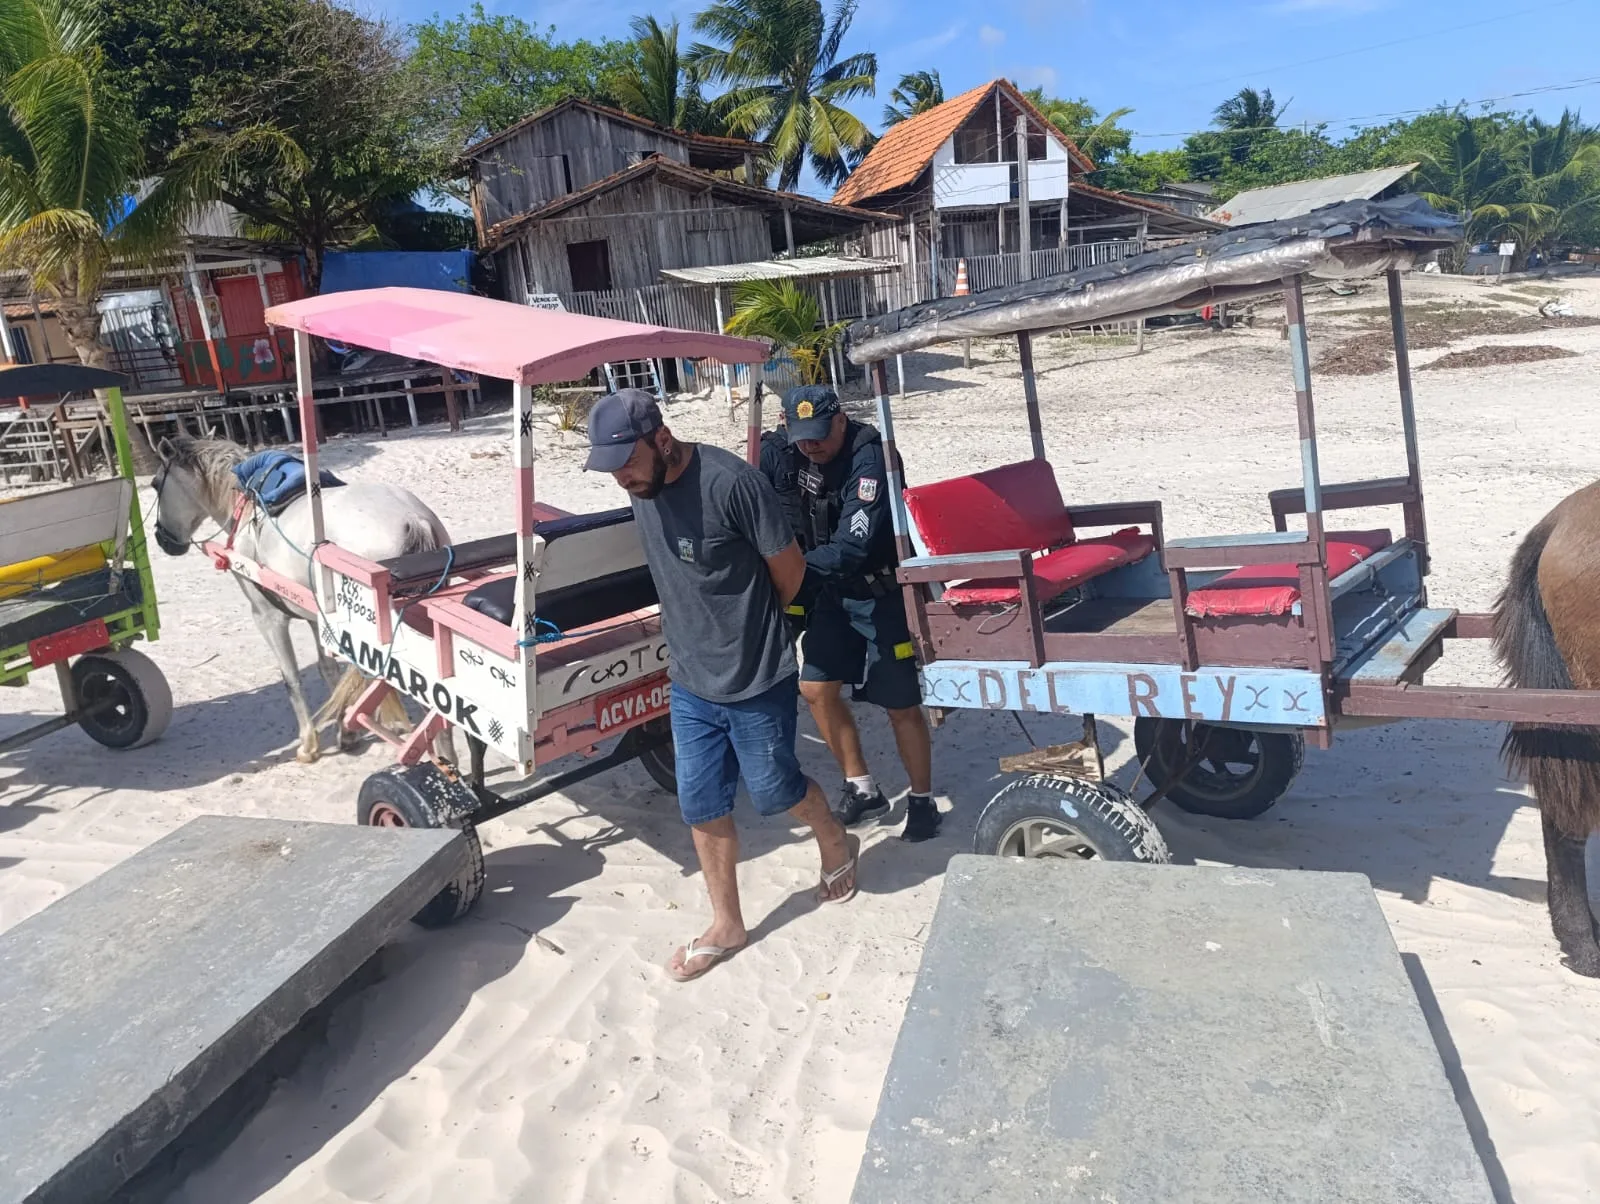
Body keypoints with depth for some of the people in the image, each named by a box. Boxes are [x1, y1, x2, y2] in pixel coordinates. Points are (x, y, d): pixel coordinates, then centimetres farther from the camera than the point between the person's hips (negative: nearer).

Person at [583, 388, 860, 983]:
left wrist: (753, 624, 4)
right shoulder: (640, 488, -3)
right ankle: (726, 925, 30)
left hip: (757, 680, -6)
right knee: (702, 805, 11)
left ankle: (837, 844, 45)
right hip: (690, 679, 6)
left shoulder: (731, 482, -25)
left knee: (773, 789, 13)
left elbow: (789, 568, -13)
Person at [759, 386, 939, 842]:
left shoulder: (869, 459, -27)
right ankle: (863, 790, 25)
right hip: (830, 591, 7)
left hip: (881, 593, -6)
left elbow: (852, 547, -35)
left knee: (901, 704, 1)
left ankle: (923, 802, 21)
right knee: (816, 688, 8)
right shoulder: (780, 451, -7)